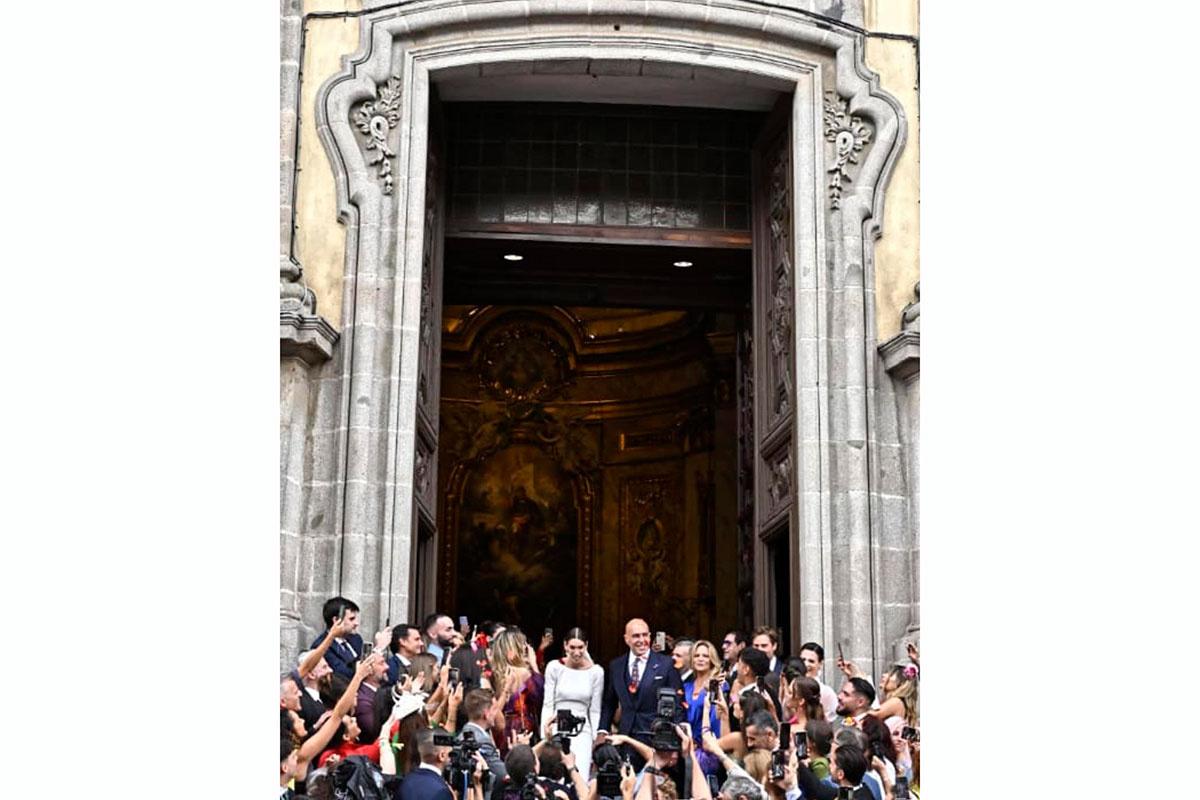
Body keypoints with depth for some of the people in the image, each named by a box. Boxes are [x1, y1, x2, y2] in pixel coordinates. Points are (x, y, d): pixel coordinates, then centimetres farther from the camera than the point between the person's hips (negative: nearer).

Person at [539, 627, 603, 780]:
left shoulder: (596, 672, 3)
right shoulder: (554, 667, 1)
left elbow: (595, 711, 8)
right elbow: (547, 705, 3)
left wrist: (596, 742, 4)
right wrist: (544, 738, -6)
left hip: (582, 733, 0)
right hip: (557, 731, 0)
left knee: (581, 779, -14)